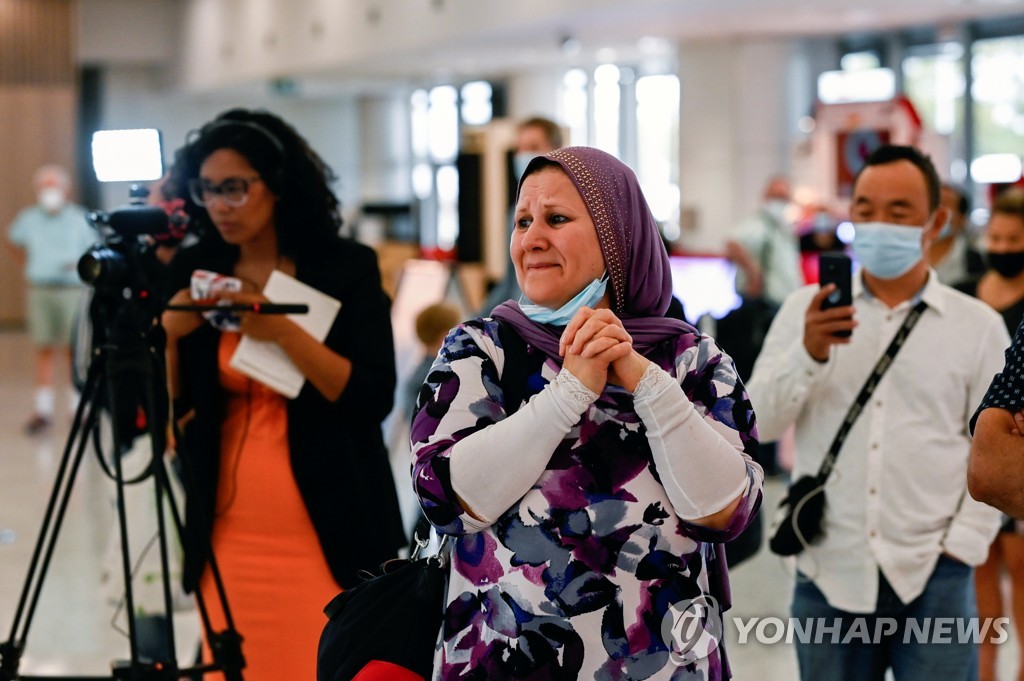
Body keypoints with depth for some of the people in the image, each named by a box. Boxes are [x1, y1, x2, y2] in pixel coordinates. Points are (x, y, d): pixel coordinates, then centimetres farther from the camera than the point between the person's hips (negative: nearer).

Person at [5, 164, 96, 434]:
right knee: (44, 350, 3)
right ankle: (43, 408, 6)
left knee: (73, 350, 2)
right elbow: (14, 241, 23)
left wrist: (80, 264, -14)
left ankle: (78, 407, 11)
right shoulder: (29, 219, 4)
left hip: (72, 289, -2)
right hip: (40, 290, 2)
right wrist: (27, 264, 14)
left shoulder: (79, 219, -3)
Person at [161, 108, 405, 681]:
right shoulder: (196, 272, 6)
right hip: (229, 533, 3)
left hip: (327, 531, -3)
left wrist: (284, 332, -20)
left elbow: (374, 398, -12)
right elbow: (168, 405, 7)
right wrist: (170, 333, -10)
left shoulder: (346, 268, -3)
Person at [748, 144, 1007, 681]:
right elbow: (759, 422, -2)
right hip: (829, 574, 1)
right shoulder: (806, 310, 7)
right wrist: (809, 353, -17)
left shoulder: (978, 326, 6)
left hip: (932, 580, -1)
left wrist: (961, 547, -5)